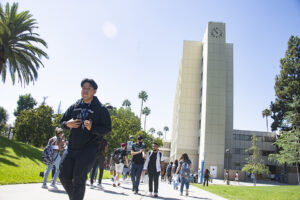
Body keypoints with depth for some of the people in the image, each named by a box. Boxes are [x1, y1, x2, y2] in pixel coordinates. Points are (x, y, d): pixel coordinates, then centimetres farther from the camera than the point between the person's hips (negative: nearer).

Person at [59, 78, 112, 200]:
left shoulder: (101, 109, -4)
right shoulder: (74, 107, 10)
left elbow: (107, 128, -8)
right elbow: (62, 122, 18)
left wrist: (92, 127, -25)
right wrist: (67, 124, -6)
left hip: (89, 149, -5)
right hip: (72, 147, 5)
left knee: (78, 179, -7)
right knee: (64, 176, 9)